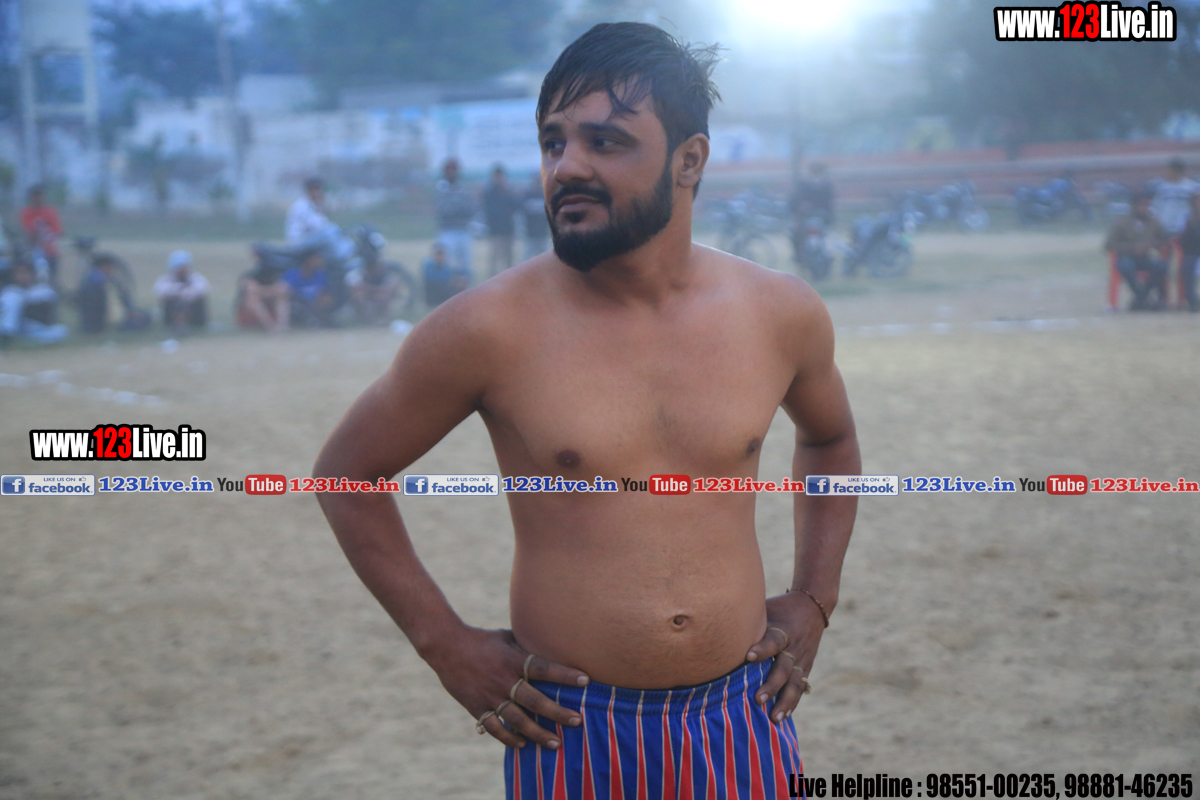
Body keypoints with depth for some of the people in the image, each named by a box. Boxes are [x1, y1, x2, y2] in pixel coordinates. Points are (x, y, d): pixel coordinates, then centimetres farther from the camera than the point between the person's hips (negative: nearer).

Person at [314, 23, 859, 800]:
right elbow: (347, 473, 1)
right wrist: (446, 644, -3)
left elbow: (831, 440, 21)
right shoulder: (489, 329, -10)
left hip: (744, 724, 3)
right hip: (571, 735, -2)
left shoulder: (782, 314, 0)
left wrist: (813, 602, 11)